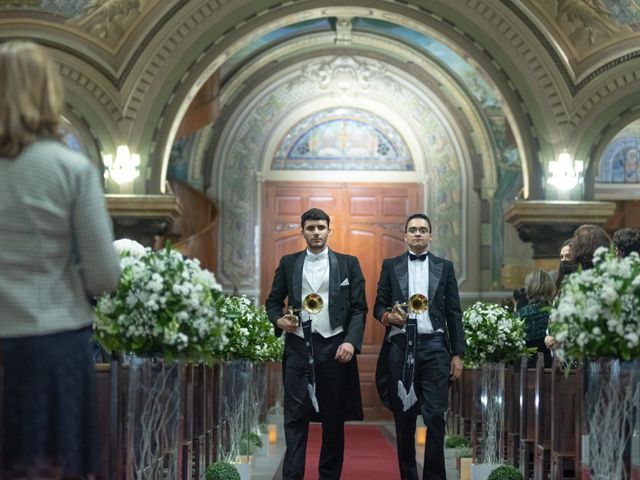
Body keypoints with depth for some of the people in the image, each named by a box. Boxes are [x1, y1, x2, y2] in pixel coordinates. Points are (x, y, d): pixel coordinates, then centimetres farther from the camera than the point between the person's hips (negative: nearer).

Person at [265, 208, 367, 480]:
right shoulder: (288, 263, 12)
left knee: (334, 419, 5)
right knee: (295, 419, -4)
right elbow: (273, 302, 14)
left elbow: (359, 308, 3)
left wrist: (352, 342, -10)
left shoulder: (348, 263, 8)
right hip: (298, 348, 0)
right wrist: (279, 320, -7)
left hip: (335, 348, 0)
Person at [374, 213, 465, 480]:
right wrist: (388, 316, -13)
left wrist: (458, 354, 3)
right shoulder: (390, 266, 11)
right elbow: (378, 306, 11)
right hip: (400, 347, 1)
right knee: (404, 418, 5)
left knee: (435, 417, -8)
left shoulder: (444, 267, 11)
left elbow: (454, 313, 9)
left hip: (433, 347, -1)